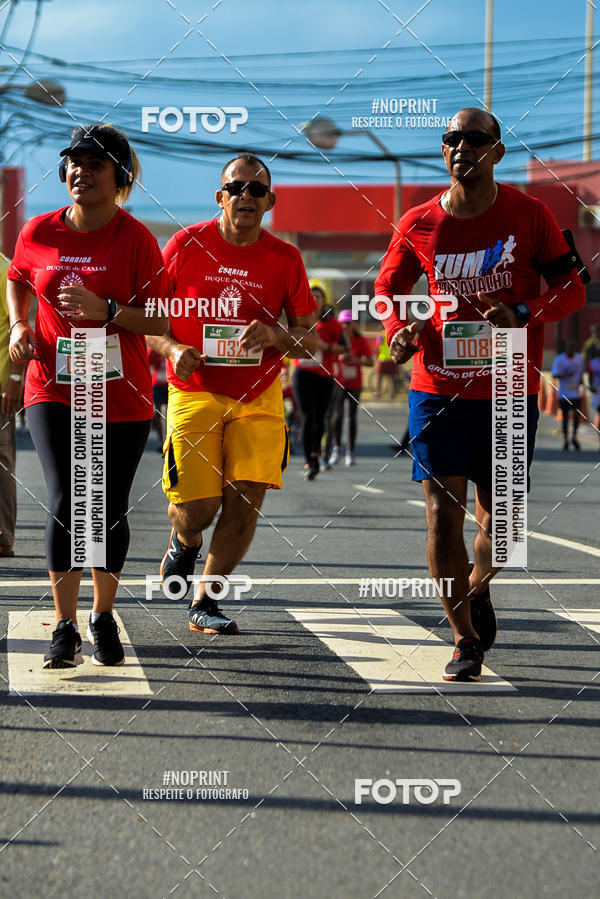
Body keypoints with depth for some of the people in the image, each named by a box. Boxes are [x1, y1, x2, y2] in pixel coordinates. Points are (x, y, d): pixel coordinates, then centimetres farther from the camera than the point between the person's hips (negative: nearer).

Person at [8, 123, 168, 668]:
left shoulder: (136, 238, -6)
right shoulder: (39, 232, 1)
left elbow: (159, 322, -7)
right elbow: (17, 280, 23)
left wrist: (105, 309, -21)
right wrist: (19, 326, 5)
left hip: (122, 394, -1)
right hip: (54, 389, 1)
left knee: (110, 513, 6)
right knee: (66, 504, -12)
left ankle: (104, 617, 27)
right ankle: (65, 629, -4)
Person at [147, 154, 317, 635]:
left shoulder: (285, 259, 1)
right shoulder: (186, 245, -4)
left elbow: (310, 340, 6)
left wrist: (275, 334, -16)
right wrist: (172, 349, -17)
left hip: (258, 397, 2)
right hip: (194, 392, -2)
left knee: (246, 501, -8)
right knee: (197, 510, -7)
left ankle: (206, 602, 10)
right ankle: (184, 541, 32)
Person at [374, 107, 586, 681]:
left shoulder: (529, 216, -3)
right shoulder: (418, 225, 1)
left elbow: (571, 289, 2)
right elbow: (388, 287, 17)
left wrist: (521, 314, -17)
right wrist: (397, 330, -4)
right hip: (437, 390, 1)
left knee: (499, 515, 7)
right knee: (442, 513, -6)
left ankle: (477, 590, 41)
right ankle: (465, 639, 8)